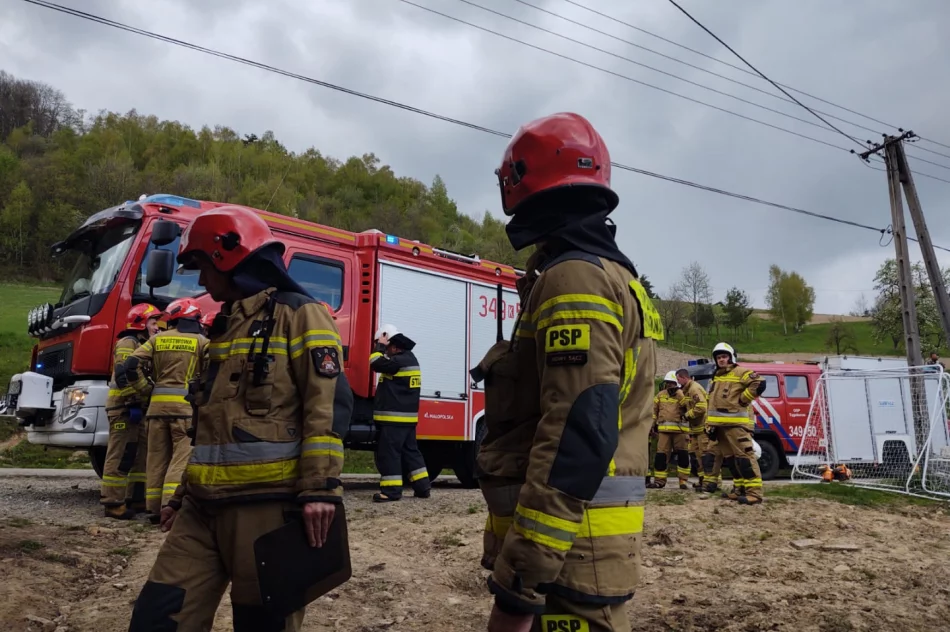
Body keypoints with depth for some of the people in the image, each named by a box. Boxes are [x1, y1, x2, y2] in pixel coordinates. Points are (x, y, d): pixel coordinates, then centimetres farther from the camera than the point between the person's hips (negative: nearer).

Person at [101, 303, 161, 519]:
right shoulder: (127, 343, -9)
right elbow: (123, 376, -22)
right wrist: (133, 403, -26)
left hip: (138, 409, 10)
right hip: (124, 409, -10)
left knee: (142, 455, 12)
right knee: (120, 457, -8)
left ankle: (136, 498, 19)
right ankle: (113, 503, -4)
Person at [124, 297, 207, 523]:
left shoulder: (157, 339, 11)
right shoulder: (200, 340, 3)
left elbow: (131, 364, 3)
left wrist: (145, 388, 13)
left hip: (158, 403, 4)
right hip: (186, 404, -4)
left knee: (157, 456, 11)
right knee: (182, 456, -4)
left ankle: (154, 508, 15)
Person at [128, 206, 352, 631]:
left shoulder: (299, 315, -4)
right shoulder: (225, 325, 22)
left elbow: (329, 404, -14)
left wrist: (319, 489, -21)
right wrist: (183, 494, 26)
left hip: (265, 502, -8)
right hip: (203, 506, 8)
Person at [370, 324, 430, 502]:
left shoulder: (399, 361, -18)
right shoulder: (410, 359, 16)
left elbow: (376, 363, -19)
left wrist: (380, 346, -8)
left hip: (394, 418, -10)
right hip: (408, 417, 10)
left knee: (388, 453, -4)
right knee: (410, 451, 14)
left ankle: (391, 490, -2)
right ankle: (422, 487, 16)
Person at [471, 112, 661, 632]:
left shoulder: (574, 281, -17)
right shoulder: (616, 277, 16)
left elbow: (577, 434, -26)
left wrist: (523, 566, -24)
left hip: (565, 543, -10)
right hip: (580, 533, 10)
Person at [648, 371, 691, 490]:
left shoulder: (682, 395, 5)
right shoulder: (660, 395, 15)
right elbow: (654, 409, 17)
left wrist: (678, 393, -16)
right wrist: (653, 423, 12)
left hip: (680, 430, -2)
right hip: (664, 430, 2)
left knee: (683, 455, 0)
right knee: (661, 455, -1)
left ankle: (683, 480, 8)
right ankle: (659, 480, 4)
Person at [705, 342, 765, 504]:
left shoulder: (740, 372, -4)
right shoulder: (715, 378, 22)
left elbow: (760, 384, -19)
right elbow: (712, 403, 26)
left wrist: (743, 399, -13)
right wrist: (710, 424, 19)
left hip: (736, 423, -9)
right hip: (721, 424, 9)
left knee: (744, 457, -13)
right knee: (730, 459, 12)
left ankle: (754, 492, -14)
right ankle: (739, 489, 20)